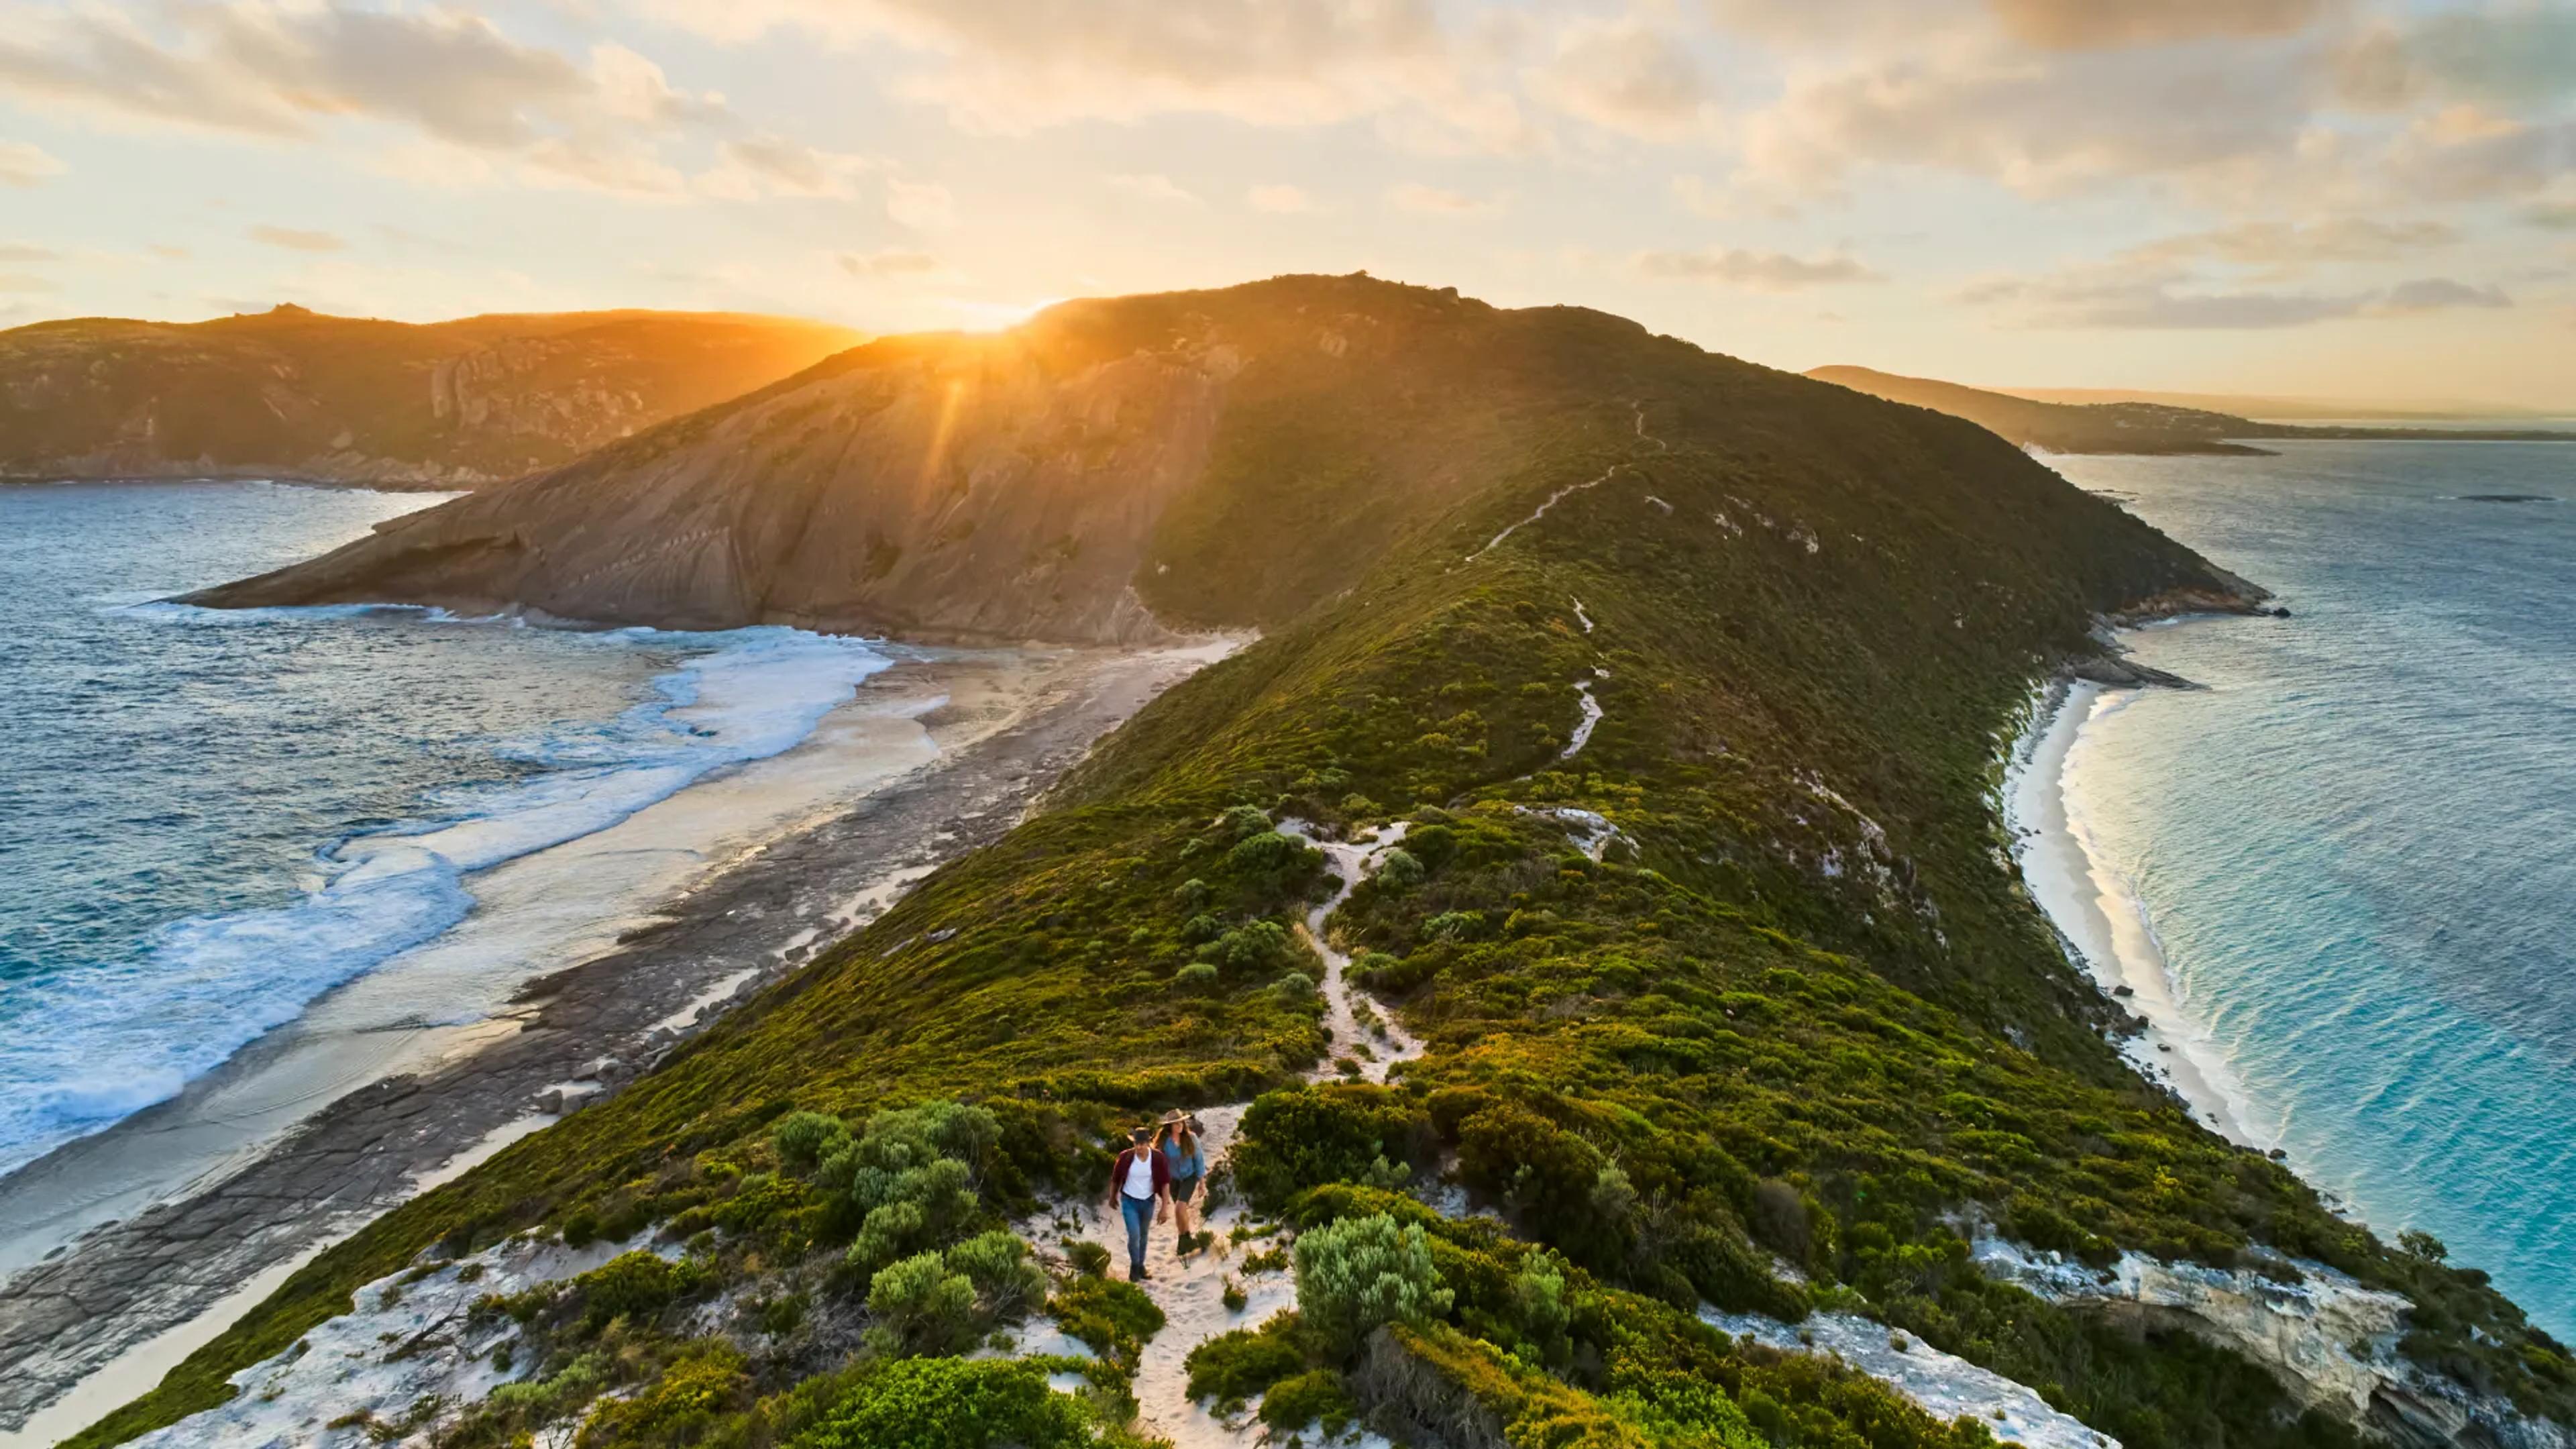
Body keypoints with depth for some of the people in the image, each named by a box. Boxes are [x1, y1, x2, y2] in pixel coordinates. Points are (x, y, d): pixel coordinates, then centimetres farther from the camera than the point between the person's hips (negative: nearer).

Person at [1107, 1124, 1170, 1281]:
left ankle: (1141, 1265, 39)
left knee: (1143, 1235, 17)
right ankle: (1134, 1266, 17)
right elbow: (1115, 1178, -2)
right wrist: (1112, 1197, 10)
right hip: (1129, 1201, -2)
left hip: (1148, 1202, 2)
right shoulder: (1125, 1157, -19)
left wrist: (1165, 1207, -12)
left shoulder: (1158, 1158, -18)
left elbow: (1165, 1183, -11)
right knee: (1134, 1235, -9)